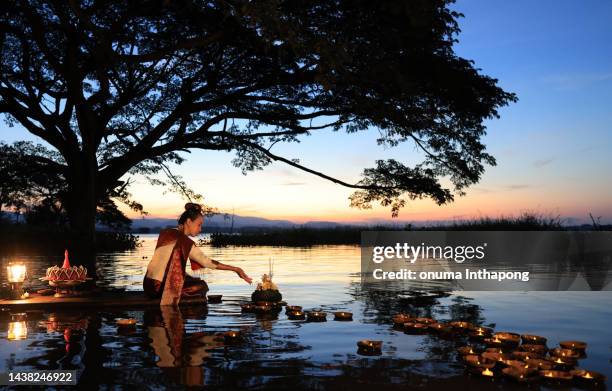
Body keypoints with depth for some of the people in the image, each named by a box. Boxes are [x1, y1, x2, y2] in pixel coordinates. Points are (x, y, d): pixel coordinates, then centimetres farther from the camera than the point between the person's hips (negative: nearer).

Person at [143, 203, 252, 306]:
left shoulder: (165, 232, 8)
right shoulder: (186, 242, -14)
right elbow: (208, 263, -14)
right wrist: (236, 269, -8)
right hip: (159, 288, -8)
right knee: (202, 286, -2)